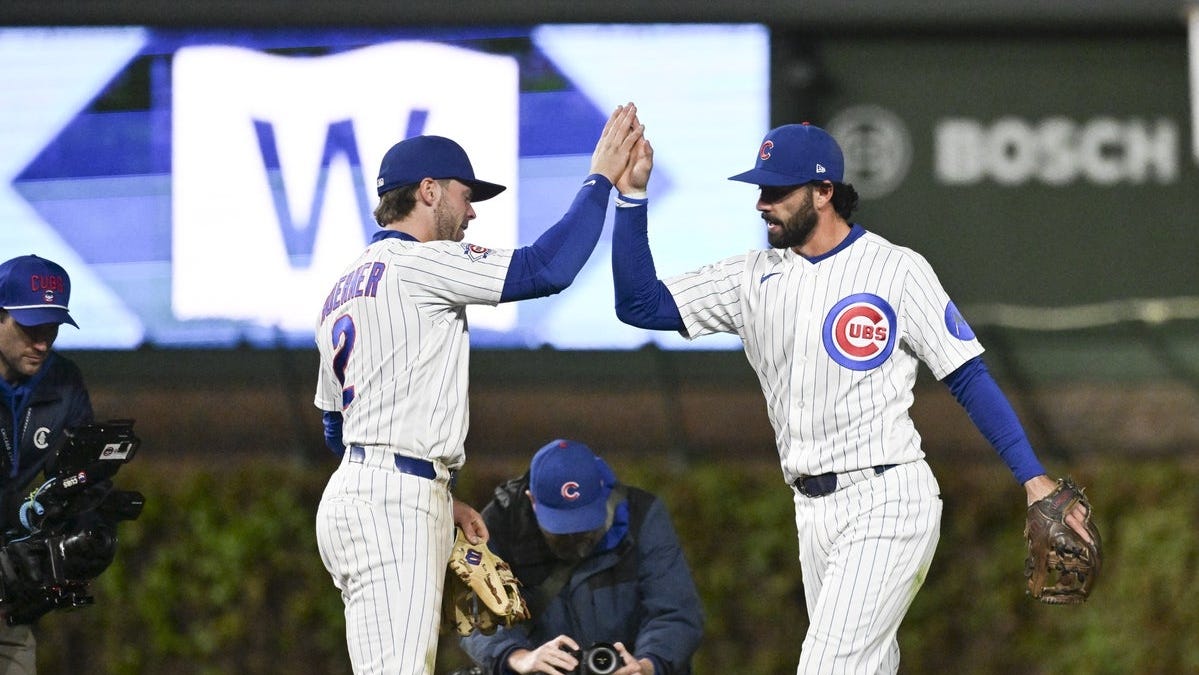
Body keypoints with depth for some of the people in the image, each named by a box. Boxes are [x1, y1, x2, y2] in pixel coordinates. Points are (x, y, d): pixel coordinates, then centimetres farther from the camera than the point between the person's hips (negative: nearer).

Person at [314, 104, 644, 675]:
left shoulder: (341, 290, 22)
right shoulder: (417, 262, -7)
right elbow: (545, 269, -17)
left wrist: (437, 500, 24)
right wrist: (600, 179, -6)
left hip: (357, 490, 10)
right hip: (391, 505, -10)